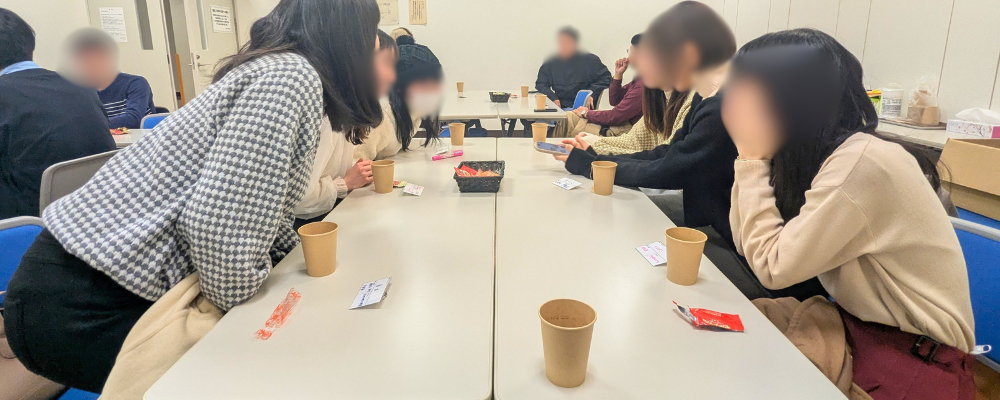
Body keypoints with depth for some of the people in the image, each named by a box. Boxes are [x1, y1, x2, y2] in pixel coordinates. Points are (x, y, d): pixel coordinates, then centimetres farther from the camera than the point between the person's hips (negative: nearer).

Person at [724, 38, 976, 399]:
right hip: (857, 323, 7)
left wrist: (752, 157, -19)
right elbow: (748, 243, -2)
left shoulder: (861, 163, -25)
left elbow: (772, 266, -24)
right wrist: (751, 155, -9)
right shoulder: (808, 155, -1)